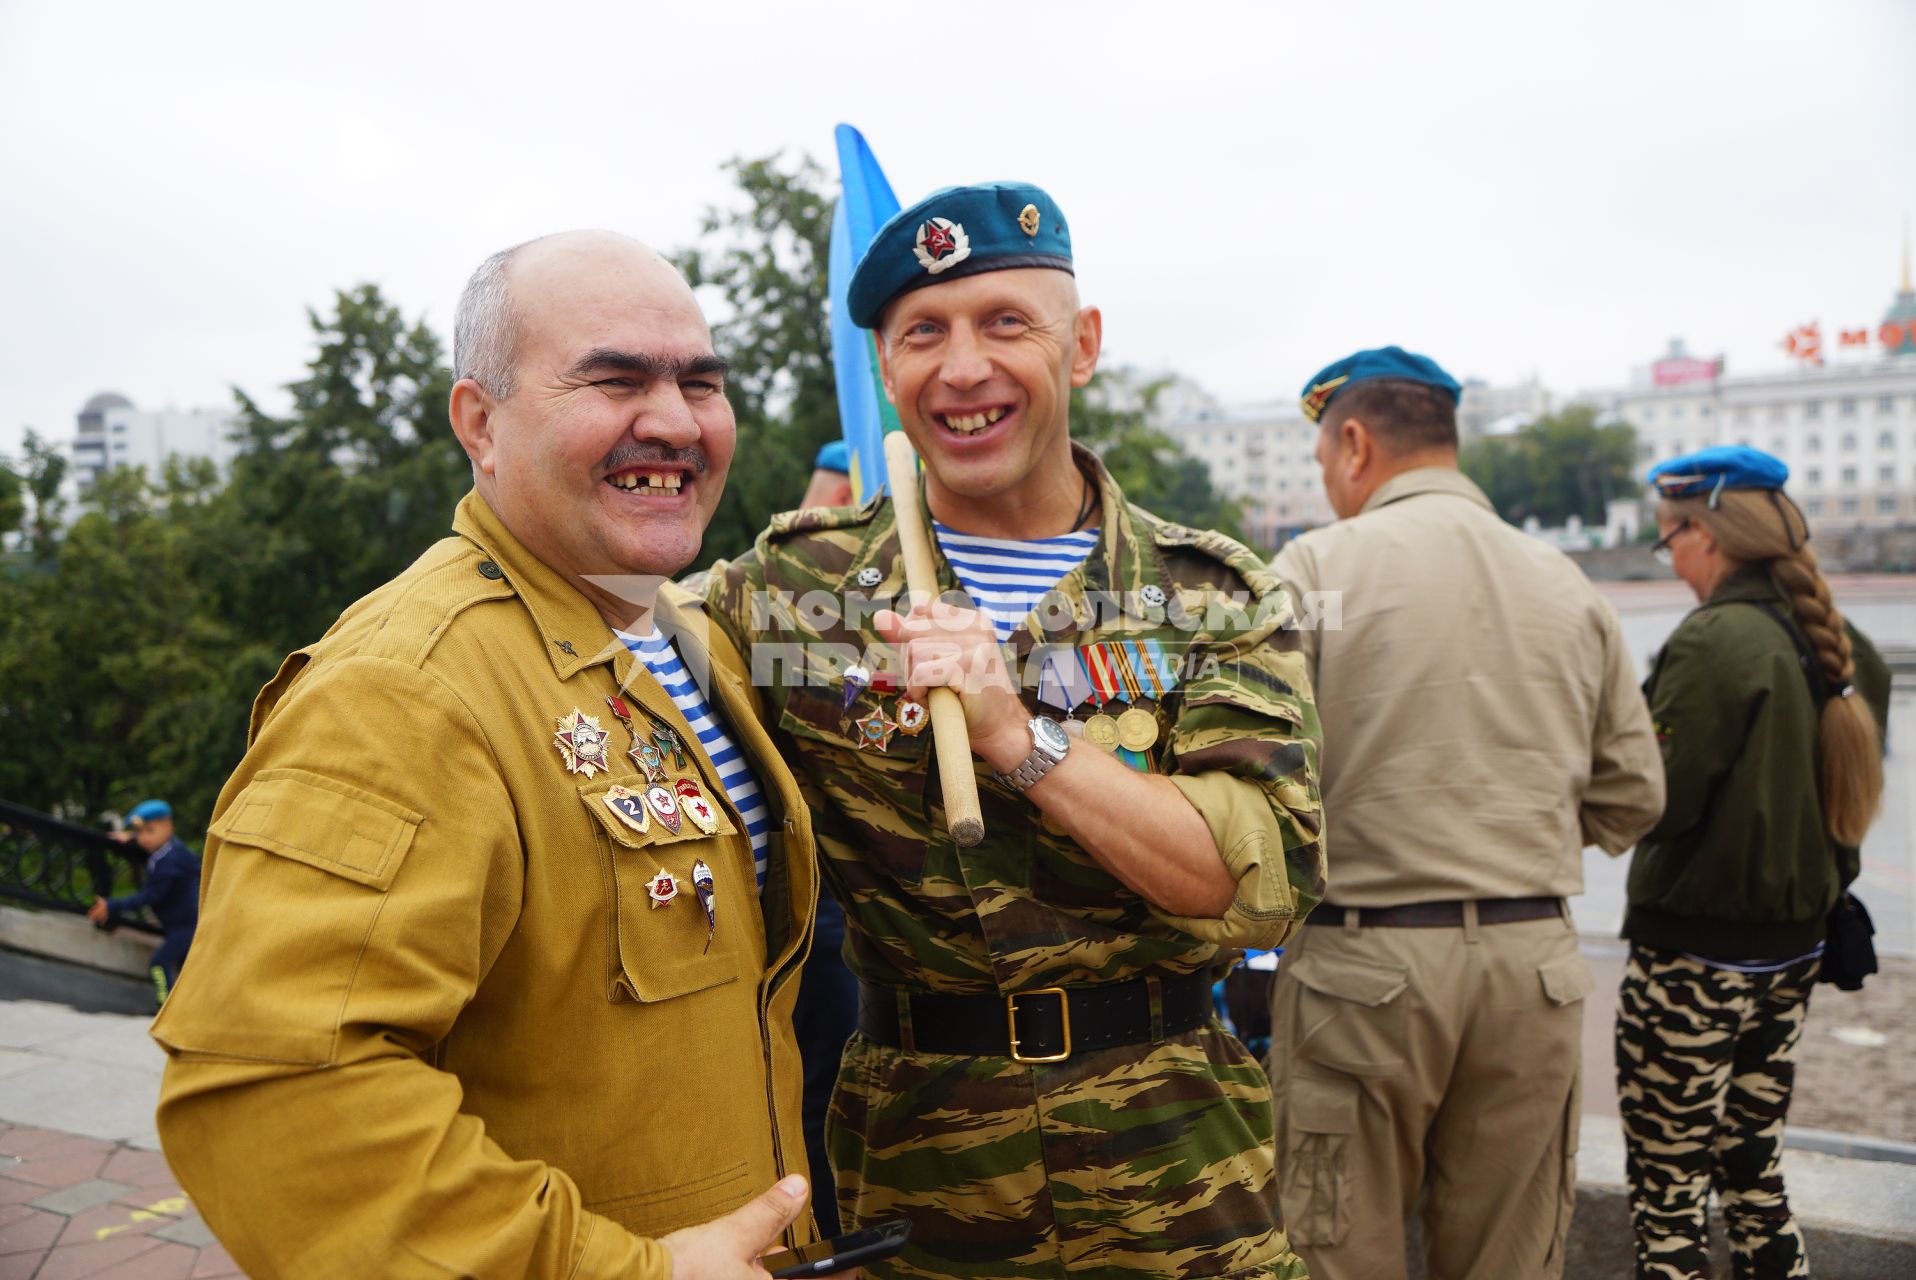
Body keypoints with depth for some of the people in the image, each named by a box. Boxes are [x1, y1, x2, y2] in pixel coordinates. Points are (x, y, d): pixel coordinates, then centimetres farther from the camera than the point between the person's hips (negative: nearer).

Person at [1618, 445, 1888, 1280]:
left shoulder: (1712, 641, -20)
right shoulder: (1844, 647, 5)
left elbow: (1661, 801, -21)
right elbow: (1849, 792, 13)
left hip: (1696, 952, -8)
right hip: (1794, 949, 8)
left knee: (1667, 1189, 4)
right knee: (1752, 1167, 21)